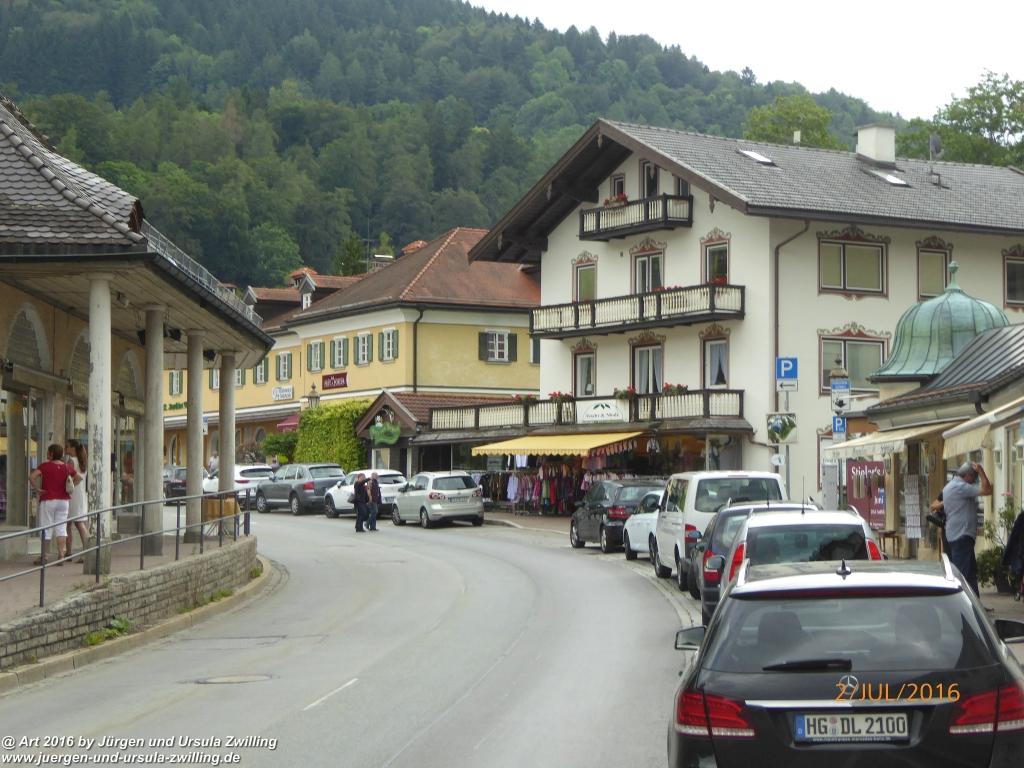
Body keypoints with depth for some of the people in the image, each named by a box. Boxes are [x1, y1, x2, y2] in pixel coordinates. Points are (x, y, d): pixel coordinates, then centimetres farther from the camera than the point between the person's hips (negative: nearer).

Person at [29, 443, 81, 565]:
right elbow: (79, 478, 11)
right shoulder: (66, 467, 4)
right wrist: (70, 487, 8)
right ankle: (61, 556, 0)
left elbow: (31, 477, -22)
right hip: (63, 500, 4)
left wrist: (37, 488, -11)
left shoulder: (45, 466, -10)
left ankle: (43, 557, 7)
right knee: (61, 528, 5)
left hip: (47, 500, -4)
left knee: (46, 529, 3)